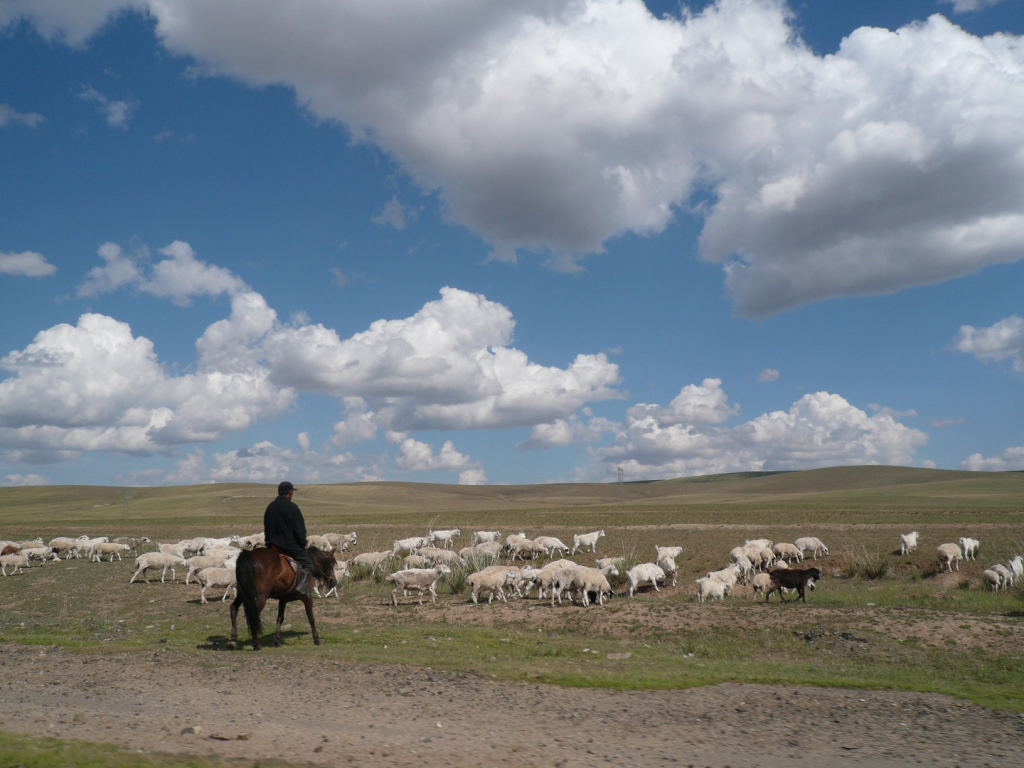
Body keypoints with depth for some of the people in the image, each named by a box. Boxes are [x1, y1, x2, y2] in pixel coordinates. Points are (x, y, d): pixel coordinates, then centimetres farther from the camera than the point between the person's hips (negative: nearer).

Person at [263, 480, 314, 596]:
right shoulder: (292, 507, -12)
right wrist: (304, 543, 2)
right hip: (289, 545, -7)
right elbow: (299, 530, -12)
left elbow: (265, 527, 16)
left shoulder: (270, 507, 10)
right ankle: (302, 587, -18)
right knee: (308, 564, 1)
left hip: (271, 545, 7)